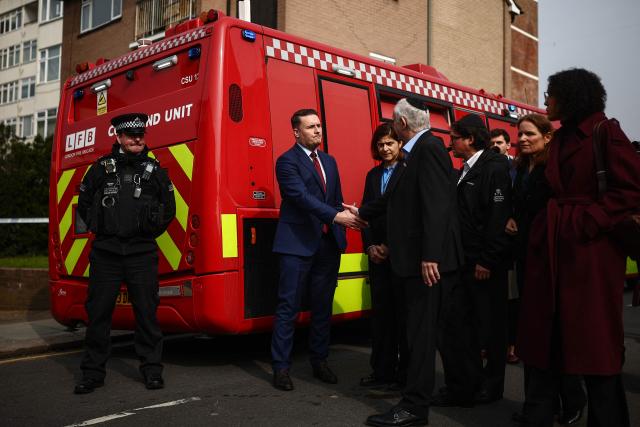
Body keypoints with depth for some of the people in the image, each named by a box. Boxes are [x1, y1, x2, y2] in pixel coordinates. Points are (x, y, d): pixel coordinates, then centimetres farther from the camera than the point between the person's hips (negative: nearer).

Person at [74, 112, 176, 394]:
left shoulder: (155, 170, 7)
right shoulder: (101, 168, 7)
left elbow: (169, 208, 15)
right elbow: (84, 204, 15)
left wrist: (151, 230, 6)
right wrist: (100, 228, 6)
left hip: (142, 253, 0)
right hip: (105, 252, 1)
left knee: (147, 312, 3)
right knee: (98, 312, 4)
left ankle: (152, 370, 14)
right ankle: (93, 372, 16)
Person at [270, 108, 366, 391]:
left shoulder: (329, 161, 17)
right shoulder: (287, 161, -5)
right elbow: (302, 196, -18)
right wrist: (336, 216, -27)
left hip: (328, 244, 7)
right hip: (297, 244, -7)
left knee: (323, 306, 12)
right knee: (288, 306, -2)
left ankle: (319, 362, 23)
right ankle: (281, 367, 6)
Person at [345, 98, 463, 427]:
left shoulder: (429, 148, -14)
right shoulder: (414, 153, 16)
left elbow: (436, 205, -23)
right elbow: (396, 198, 25)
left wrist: (430, 257, -27)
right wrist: (361, 212, 39)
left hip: (426, 260, -10)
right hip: (411, 260, 10)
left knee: (421, 330, -3)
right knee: (418, 328, 18)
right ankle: (415, 396, 32)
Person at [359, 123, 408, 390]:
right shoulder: (373, 175, 15)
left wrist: (391, 246, -11)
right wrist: (370, 246, 1)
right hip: (378, 254, 6)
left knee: (403, 313, 2)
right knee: (380, 312, 8)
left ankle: (404, 373, 10)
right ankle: (382, 371, 16)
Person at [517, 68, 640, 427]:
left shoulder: (605, 132, -7)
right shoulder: (561, 139, 17)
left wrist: (587, 223, -19)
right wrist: (547, 227, 3)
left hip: (590, 250, -8)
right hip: (553, 249, 8)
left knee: (594, 344, 3)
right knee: (545, 339, 11)